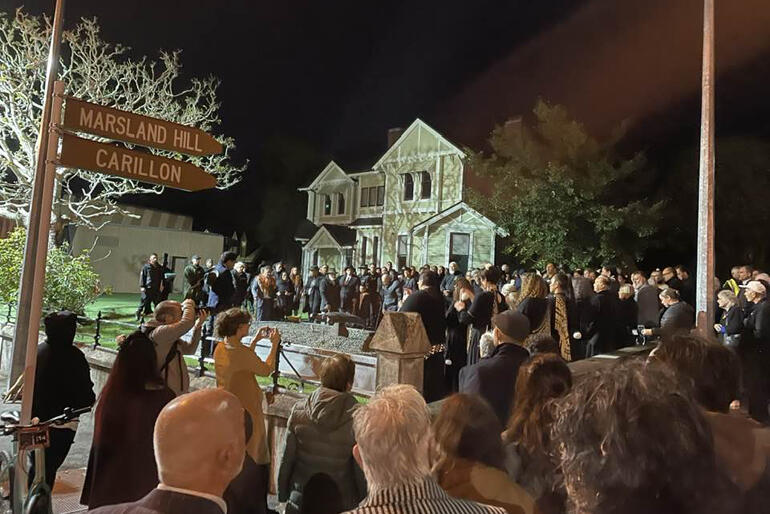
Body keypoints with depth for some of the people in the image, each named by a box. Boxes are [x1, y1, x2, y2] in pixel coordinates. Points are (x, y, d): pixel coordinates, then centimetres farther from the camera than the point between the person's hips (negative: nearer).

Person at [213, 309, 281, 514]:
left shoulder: (220, 348, -2)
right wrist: (274, 345, -3)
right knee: (251, 460, 5)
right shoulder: (241, 352, -26)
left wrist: (256, 340, 13)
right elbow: (266, 370, -13)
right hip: (246, 414, -8)